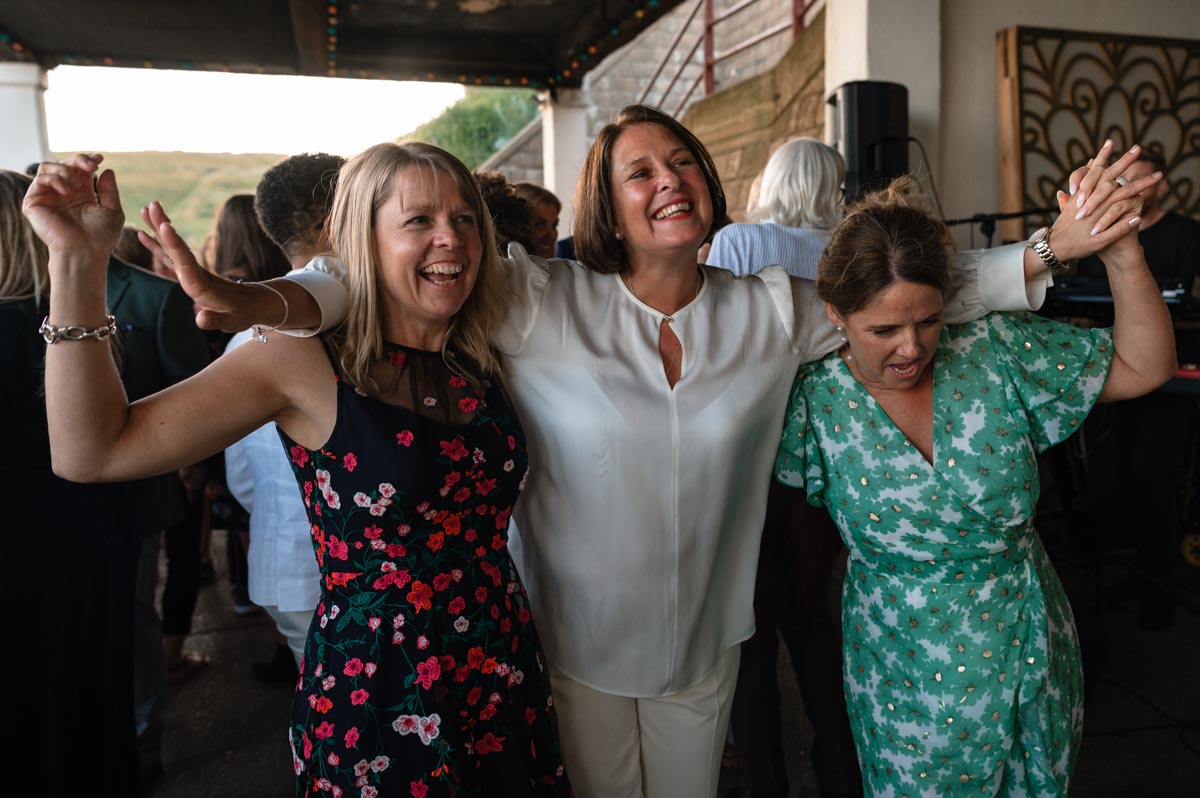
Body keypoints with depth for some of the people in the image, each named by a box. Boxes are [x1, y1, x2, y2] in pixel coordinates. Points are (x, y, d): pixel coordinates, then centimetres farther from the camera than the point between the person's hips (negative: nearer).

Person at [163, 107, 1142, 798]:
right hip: (578, 645, -2)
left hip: (706, 643, 3)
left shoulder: (775, 309, -4)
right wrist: (269, 300, -33)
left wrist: (1051, 248, -6)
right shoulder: (541, 304, -13)